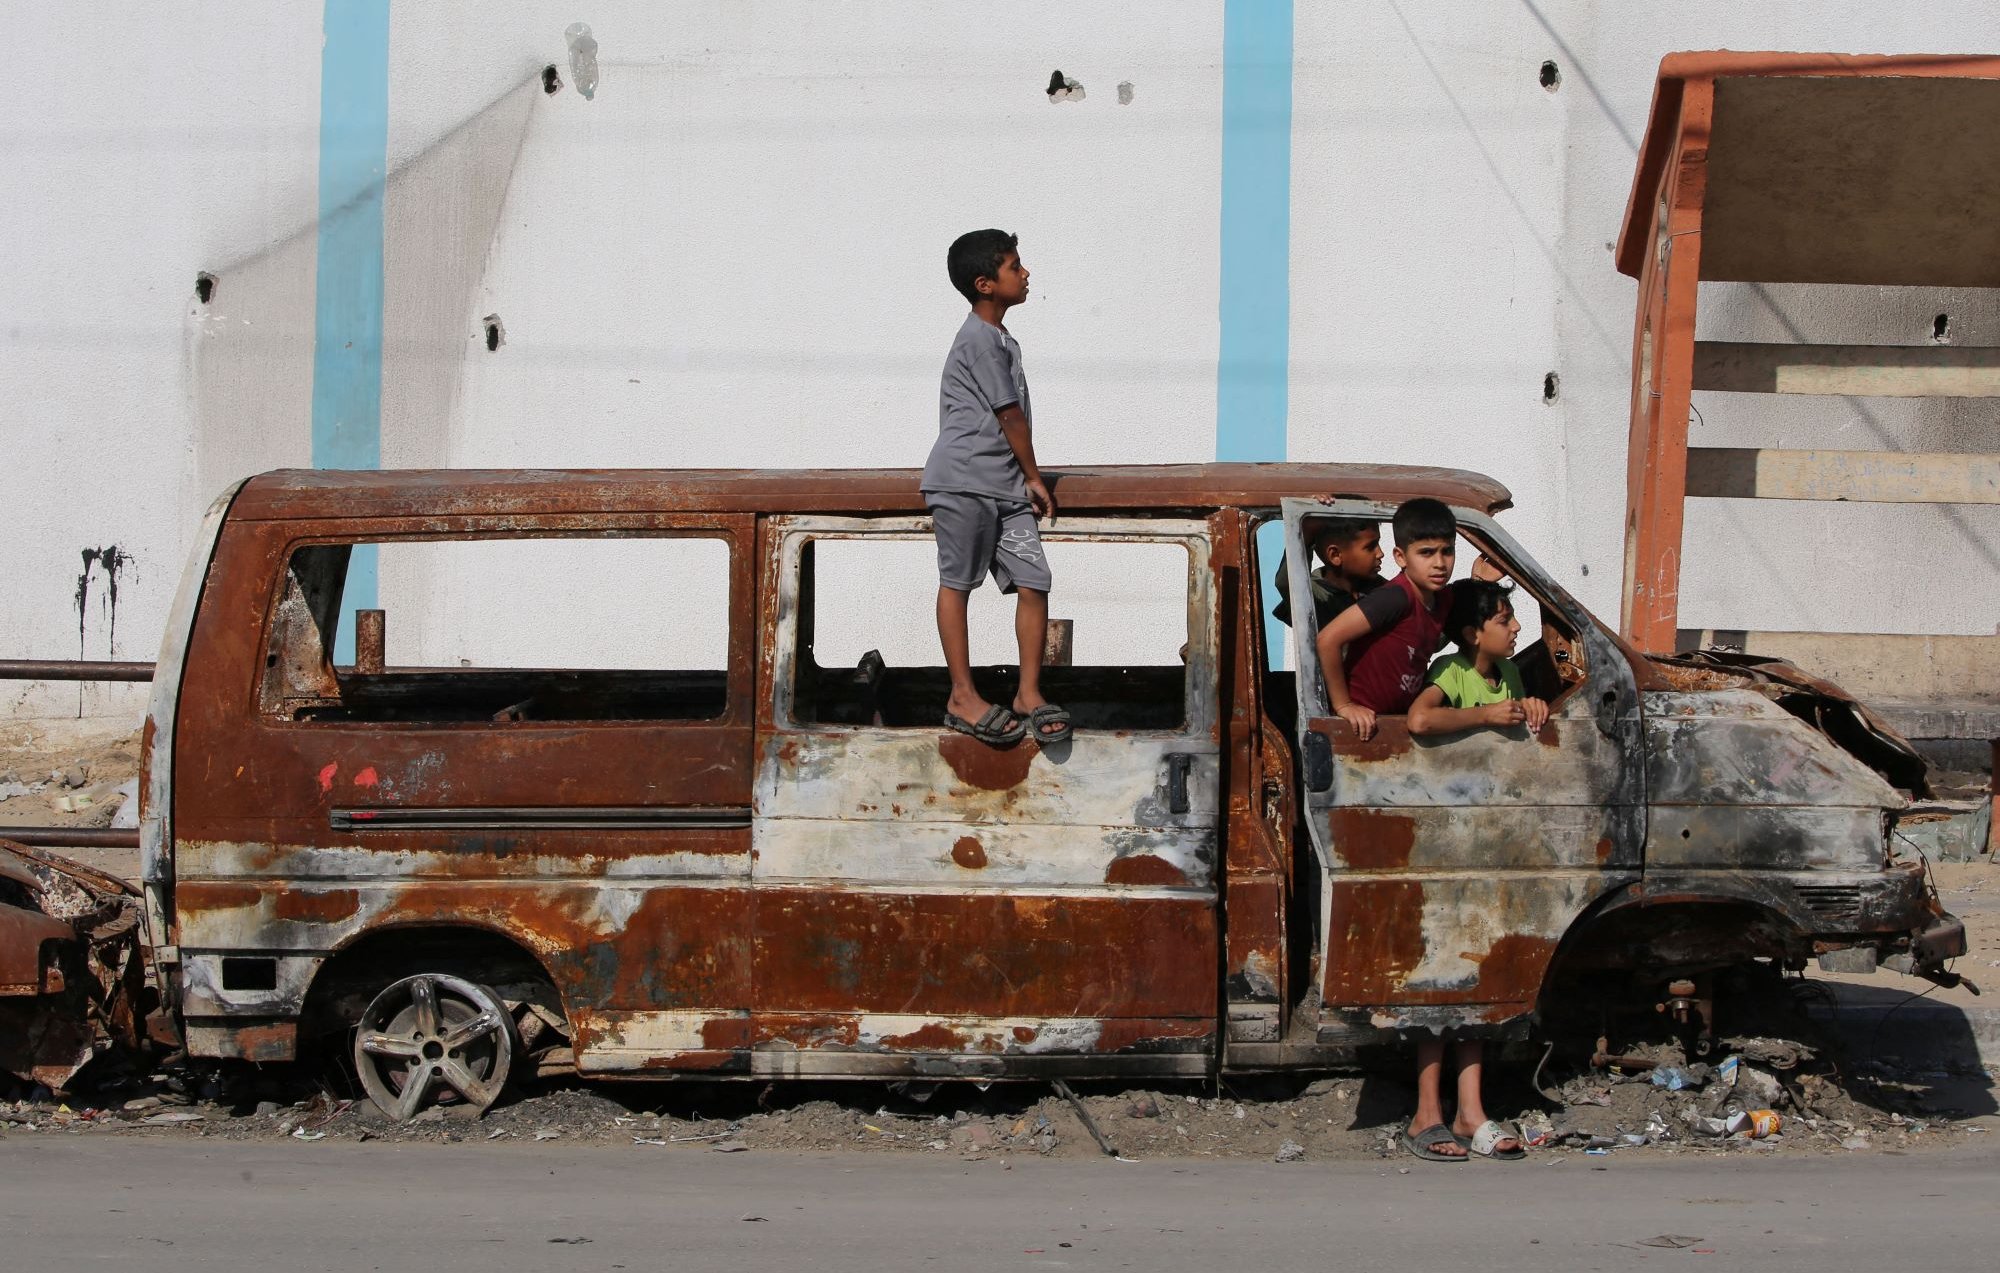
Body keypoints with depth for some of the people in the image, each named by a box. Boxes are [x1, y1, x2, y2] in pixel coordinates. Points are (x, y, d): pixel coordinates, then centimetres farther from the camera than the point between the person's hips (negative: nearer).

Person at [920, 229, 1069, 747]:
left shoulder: (1002, 340, 19)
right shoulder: (980, 340, -11)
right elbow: (1010, 416, -8)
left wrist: (1026, 480, 20)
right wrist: (1034, 478, 1)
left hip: (1006, 487, 9)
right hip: (964, 481, -9)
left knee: (1033, 583, 0)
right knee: (957, 583, 0)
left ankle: (1029, 694, 6)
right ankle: (963, 697, 4)